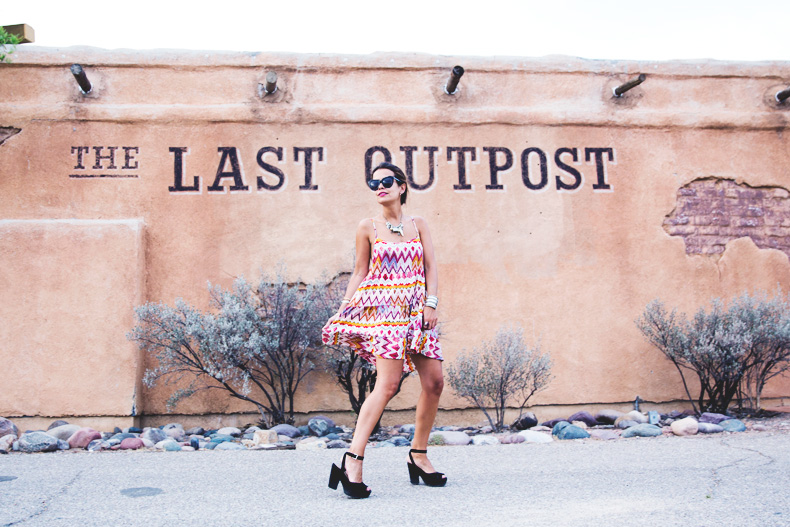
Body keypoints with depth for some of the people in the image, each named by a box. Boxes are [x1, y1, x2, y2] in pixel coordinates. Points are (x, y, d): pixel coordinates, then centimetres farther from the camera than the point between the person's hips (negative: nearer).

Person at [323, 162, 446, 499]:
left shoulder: (418, 224, 12)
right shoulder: (368, 227, 5)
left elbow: (430, 267, 7)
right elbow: (359, 272, 8)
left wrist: (431, 303, -5)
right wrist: (344, 307, -1)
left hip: (416, 309, 5)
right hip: (383, 307, -4)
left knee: (434, 382, 1)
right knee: (388, 383, -19)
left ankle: (419, 456, 16)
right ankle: (353, 460, -18)